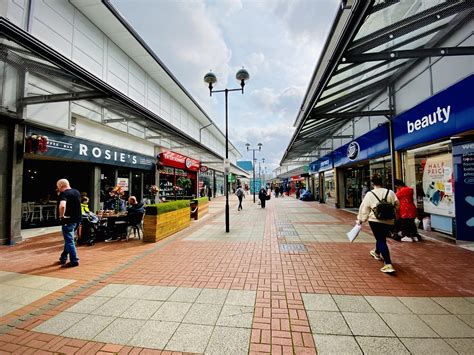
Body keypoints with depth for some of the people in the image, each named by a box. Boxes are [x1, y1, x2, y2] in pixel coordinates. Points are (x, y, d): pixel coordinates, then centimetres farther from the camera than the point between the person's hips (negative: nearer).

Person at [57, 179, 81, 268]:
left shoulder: (64, 194, -15)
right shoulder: (77, 192, 10)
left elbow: (62, 206, -33)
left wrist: (62, 215, -20)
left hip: (68, 220, -8)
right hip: (77, 219, 8)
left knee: (69, 241, 2)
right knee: (68, 239, 21)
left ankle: (74, 261, 7)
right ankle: (63, 258, 32)